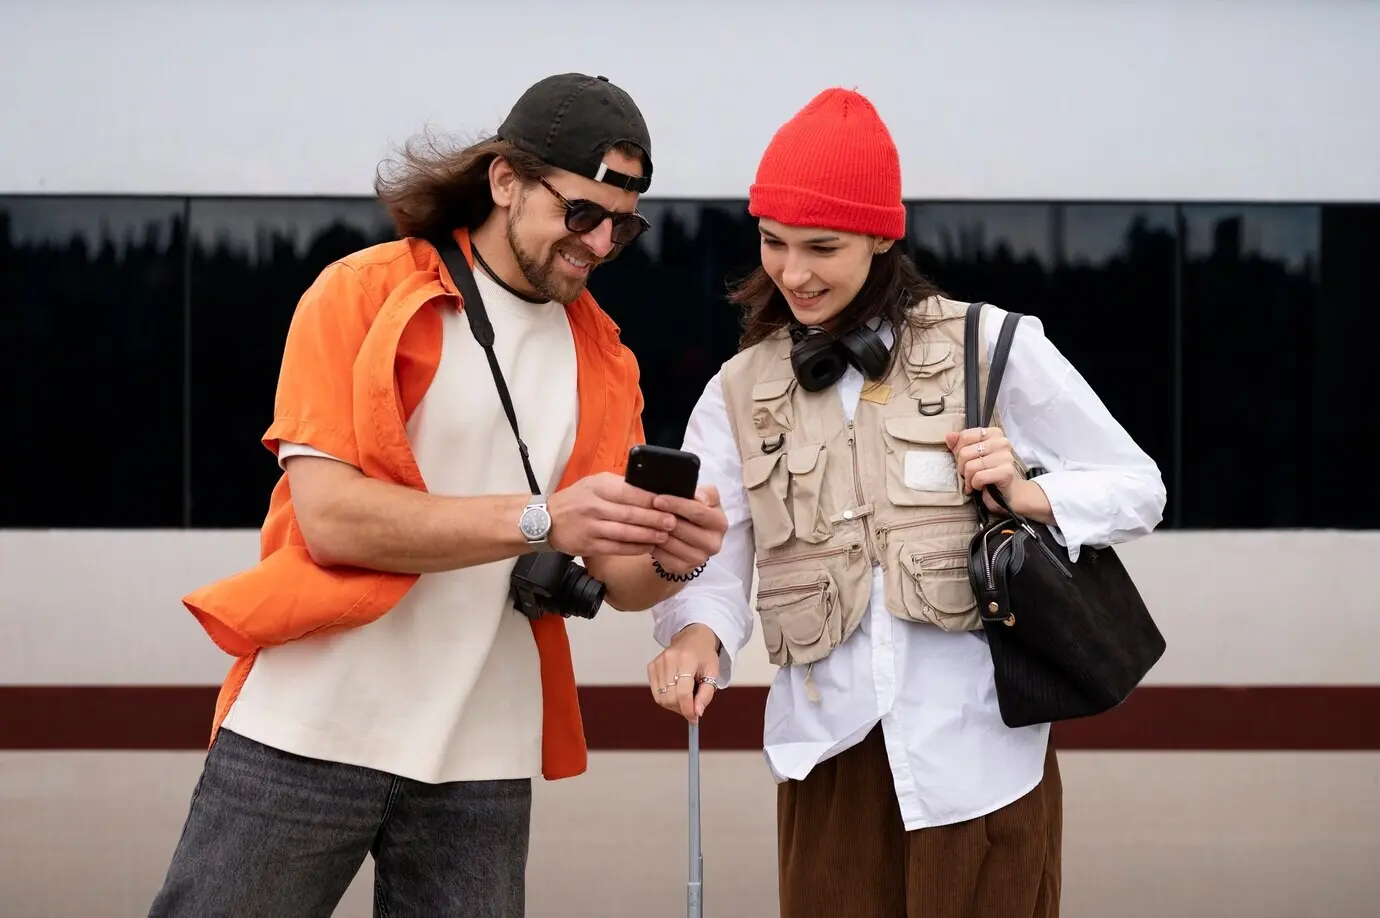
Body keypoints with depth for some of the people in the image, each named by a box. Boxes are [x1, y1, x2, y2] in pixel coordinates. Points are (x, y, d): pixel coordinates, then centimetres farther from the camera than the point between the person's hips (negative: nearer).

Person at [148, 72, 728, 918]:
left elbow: (617, 577, 11)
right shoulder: (361, 295, -4)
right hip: (307, 735, -4)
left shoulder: (604, 361, 10)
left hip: (482, 761, 4)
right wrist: (540, 519, -24)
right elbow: (330, 516, -15)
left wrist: (668, 557, -12)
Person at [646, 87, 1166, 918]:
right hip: (831, 751, 2)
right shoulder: (739, 393, 8)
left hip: (977, 746, -2)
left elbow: (1138, 488, 5)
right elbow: (711, 559, -2)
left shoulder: (993, 347, 0)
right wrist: (697, 632, -23)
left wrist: (1028, 495, -13)